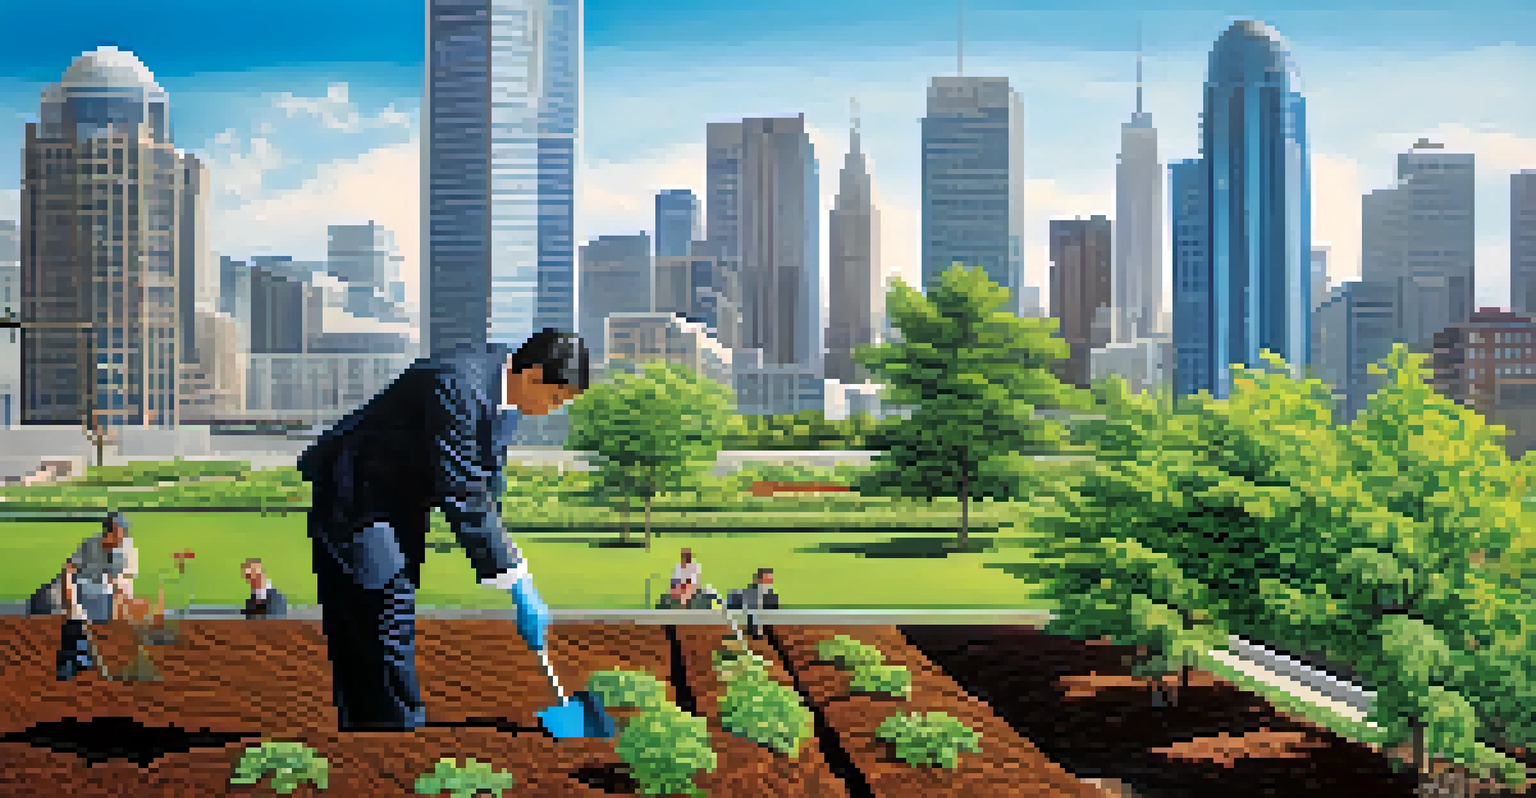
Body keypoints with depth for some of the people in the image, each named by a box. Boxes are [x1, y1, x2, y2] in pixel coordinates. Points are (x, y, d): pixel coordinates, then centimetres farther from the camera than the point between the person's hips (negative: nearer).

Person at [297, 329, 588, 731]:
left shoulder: (504, 395, -1)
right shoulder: (456, 386, -30)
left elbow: (486, 485, 9)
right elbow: (460, 497, -33)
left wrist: (505, 560, 2)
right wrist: (519, 586, -31)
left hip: (399, 506, 9)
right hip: (353, 503, -9)